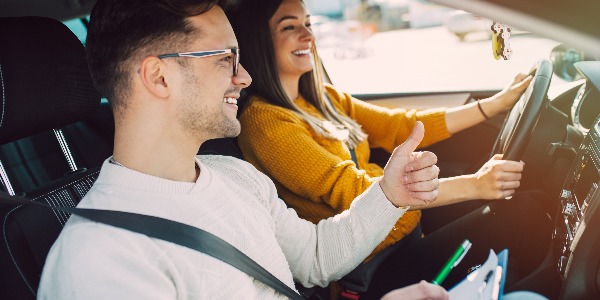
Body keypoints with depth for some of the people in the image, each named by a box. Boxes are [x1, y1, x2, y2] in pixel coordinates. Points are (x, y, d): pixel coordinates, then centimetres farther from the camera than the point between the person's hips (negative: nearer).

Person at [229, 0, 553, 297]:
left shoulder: (324, 99, 11)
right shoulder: (263, 122, -16)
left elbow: (402, 127, 9)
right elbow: (351, 192, -22)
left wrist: (498, 103, 4)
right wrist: (472, 185, -25)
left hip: (409, 224, 8)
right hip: (377, 265, -8)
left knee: (525, 208, -4)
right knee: (518, 218, -13)